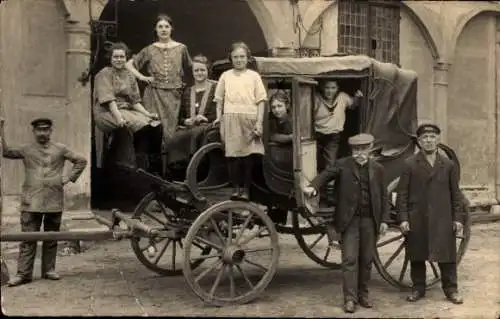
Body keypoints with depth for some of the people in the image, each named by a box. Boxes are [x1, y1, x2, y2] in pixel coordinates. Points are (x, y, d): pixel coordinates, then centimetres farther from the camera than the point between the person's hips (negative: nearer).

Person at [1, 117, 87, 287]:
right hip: (31, 202, -1)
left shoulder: (60, 149, 9)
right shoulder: (26, 150, 8)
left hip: (54, 202, 1)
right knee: (28, 238, -3)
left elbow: (81, 161, 13)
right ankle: (23, 273, 2)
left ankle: (49, 269, 20)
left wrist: (69, 178, 4)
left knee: (51, 238, 9)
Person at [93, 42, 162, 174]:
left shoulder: (129, 76, 18)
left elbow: (135, 101, 14)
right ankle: (142, 167, -24)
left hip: (127, 111, 6)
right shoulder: (104, 74, -2)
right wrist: (119, 117, -29)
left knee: (156, 125, -19)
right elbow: (109, 100, -15)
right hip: (107, 113, -6)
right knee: (141, 126, -31)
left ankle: (156, 169, -17)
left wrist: (148, 114, -3)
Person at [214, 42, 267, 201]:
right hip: (231, 119, 1)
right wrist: (218, 117, 5)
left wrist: (259, 122, -4)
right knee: (233, 155, -2)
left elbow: (261, 100, 4)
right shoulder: (225, 76, 11)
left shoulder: (254, 76, 7)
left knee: (248, 155, 0)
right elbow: (219, 99, 14)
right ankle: (235, 187, 8)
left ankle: (246, 188, 10)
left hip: (249, 119, 0)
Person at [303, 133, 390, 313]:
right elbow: (325, 174, -17)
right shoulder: (342, 165, -1)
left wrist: (384, 219, 5)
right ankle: (350, 298, 0)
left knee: (366, 259, 10)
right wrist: (313, 186, -37)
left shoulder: (377, 169, 10)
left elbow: (384, 197, 12)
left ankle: (362, 294, 23)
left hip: (370, 220, 3)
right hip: (349, 219, -3)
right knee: (350, 259, -5)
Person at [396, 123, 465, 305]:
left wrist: (458, 218, 2)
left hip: (443, 220, 1)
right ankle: (418, 288, 23)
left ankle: (451, 289, 19)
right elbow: (402, 194, -2)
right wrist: (403, 218, -8)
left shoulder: (449, 165, 5)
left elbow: (455, 194, 7)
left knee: (447, 255, 5)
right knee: (417, 256, 8)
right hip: (417, 220, -1)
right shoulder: (410, 164, -1)